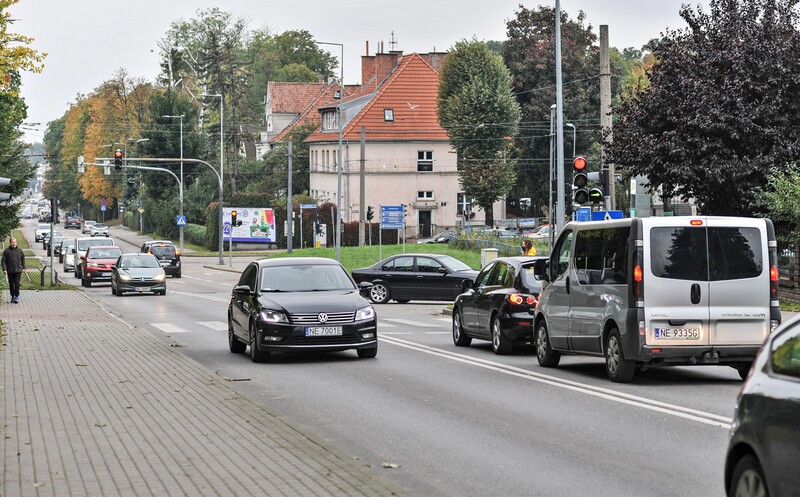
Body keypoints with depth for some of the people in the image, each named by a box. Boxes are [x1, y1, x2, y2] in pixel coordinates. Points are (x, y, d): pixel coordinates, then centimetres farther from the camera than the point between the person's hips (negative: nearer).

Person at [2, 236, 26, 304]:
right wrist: (4, 269, -9)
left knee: (17, 283, -7)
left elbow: (23, 259, 14)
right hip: (10, 271, 0)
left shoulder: (19, 250, 4)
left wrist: (23, 268, 12)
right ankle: (12, 296, 19)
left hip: (18, 270, 0)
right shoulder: (6, 251, -2)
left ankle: (17, 297, -2)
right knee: (11, 284, 7)